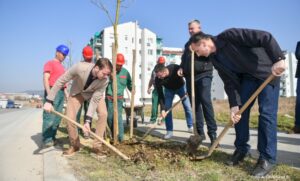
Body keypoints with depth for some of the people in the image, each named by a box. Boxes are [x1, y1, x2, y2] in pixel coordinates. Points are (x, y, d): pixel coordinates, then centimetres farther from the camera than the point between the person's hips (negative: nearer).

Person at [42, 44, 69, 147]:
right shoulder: (50, 63, 0)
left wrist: (66, 93, 18)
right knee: (49, 117, -10)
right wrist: (49, 93, -21)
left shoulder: (61, 66, 23)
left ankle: (52, 138, 12)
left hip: (61, 92, 8)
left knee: (57, 117, 6)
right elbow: (46, 79, -11)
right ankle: (47, 139, -7)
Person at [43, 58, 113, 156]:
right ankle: (74, 145, 13)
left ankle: (97, 146, -5)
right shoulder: (80, 67, -40)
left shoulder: (104, 81, -34)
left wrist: (87, 120, -34)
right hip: (77, 92, 0)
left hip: (94, 93, 1)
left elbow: (95, 100, -28)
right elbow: (61, 81, -28)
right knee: (70, 117, -10)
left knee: (103, 114, -19)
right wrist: (49, 101, -27)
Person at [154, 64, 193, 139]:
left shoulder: (176, 68, -37)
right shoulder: (157, 79, -31)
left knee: (188, 107, -3)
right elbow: (160, 95, -24)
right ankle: (169, 131, -1)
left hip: (181, 87, -1)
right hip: (169, 89, 1)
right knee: (167, 109, -9)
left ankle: (191, 127, 13)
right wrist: (163, 109, -30)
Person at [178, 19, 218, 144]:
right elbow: (184, 59, 28)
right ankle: (200, 132, 9)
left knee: (206, 102, -17)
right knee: (195, 104, 4)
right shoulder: (188, 44, 24)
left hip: (203, 75, -6)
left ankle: (212, 133, -14)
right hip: (190, 77, 6)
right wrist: (181, 68, 9)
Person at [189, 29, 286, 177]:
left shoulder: (229, 36, -23)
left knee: (267, 112, -10)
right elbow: (230, 82, -5)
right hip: (248, 76, 7)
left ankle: (267, 159, -2)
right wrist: (234, 105, -14)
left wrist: (278, 59, -34)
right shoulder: (215, 59, -1)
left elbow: (265, 37, -26)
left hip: (269, 70, -7)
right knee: (239, 111, 1)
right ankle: (241, 149, 15)